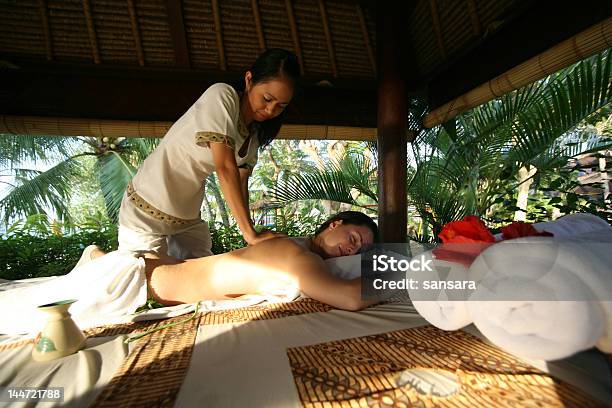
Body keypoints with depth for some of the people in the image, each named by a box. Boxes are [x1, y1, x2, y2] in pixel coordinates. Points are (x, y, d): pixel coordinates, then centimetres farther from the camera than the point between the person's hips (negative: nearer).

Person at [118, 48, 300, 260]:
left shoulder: (255, 133, 1)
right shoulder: (222, 95, -21)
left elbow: (241, 181, -5)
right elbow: (225, 169, -30)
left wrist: (251, 238, -15)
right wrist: (250, 233, -31)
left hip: (190, 217, 7)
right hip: (147, 211, -6)